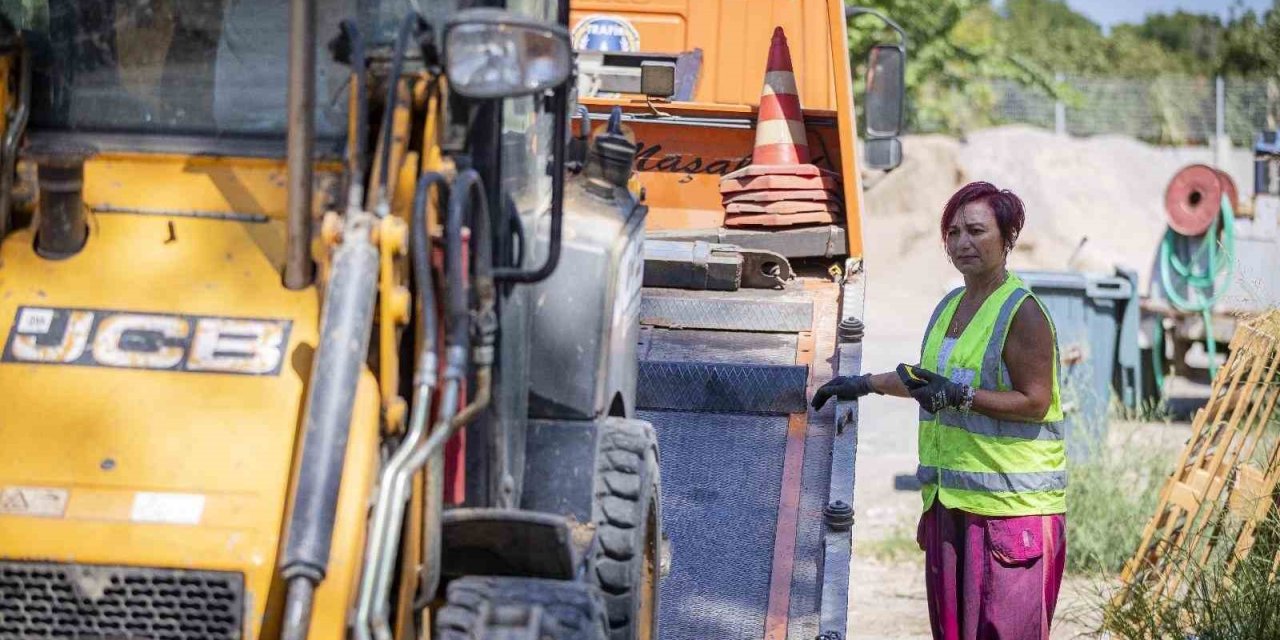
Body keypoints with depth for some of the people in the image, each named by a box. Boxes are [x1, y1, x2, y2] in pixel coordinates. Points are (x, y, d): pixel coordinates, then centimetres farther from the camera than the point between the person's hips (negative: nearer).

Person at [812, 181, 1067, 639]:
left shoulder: (1022, 312, -11)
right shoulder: (950, 307, 16)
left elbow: (1036, 401, -16)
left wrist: (960, 395, -23)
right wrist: (867, 384, 30)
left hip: (1011, 501, -8)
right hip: (951, 498, 8)